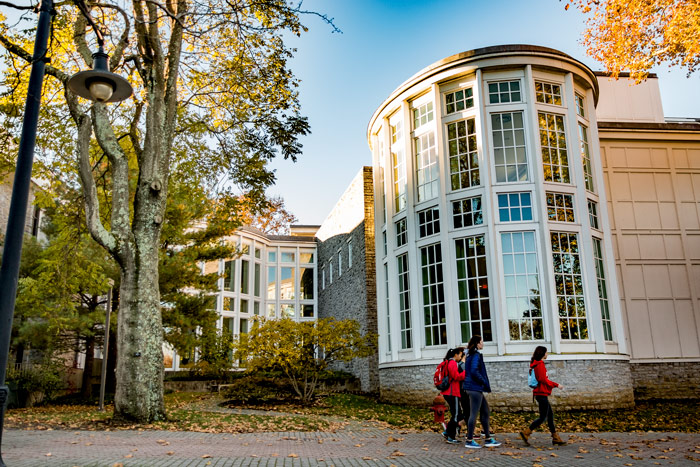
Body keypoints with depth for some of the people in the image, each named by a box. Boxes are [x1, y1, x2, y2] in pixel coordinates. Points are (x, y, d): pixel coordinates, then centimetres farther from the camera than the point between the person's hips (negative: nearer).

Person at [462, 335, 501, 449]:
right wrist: (485, 383, -14)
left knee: (485, 412, 14)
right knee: (474, 414, -4)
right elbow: (474, 371, -24)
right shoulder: (476, 355, -14)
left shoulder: (471, 355, 15)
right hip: (475, 388, -10)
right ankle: (469, 441, 3)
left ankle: (488, 439, 19)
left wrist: (484, 383, 16)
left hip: (475, 388, 10)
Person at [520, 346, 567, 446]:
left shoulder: (536, 364, 17)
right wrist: (556, 385, -10)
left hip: (540, 393, 10)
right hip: (542, 393, -10)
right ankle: (526, 433, -9)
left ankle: (556, 438, 16)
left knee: (550, 414, 12)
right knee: (543, 417, -7)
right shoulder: (540, 364, -13)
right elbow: (543, 380, -18)